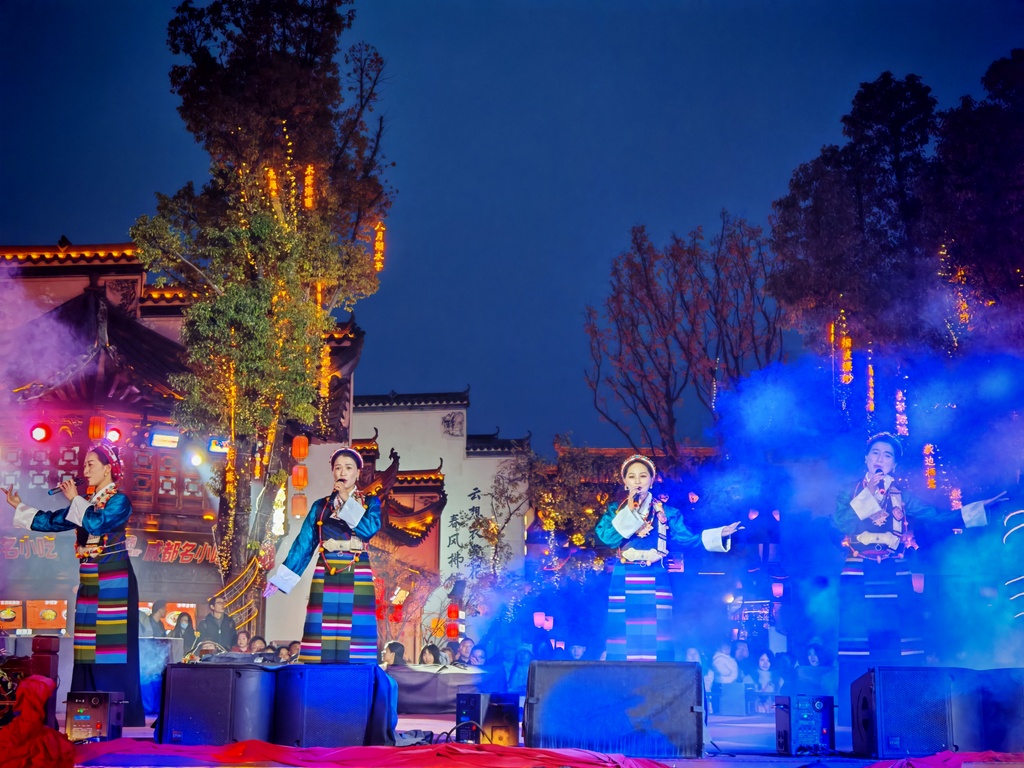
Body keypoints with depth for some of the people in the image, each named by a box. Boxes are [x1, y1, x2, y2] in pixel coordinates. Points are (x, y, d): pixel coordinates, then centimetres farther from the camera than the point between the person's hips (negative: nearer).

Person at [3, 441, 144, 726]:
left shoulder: (119, 501, -5)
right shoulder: (88, 504, 16)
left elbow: (96, 523, -22)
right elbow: (50, 521, 19)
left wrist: (74, 499, -10)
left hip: (113, 585, -8)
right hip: (89, 584, 8)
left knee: (113, 650, -10)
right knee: (87, 650, 6)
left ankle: (122, 720, -8)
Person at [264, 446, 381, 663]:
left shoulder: (370, 503, 8)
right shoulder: (320, 506, 12)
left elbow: (369, 529, -12)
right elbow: (304, 543, 7)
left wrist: (347, 502, -7)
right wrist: (281, 578, 0)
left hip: (356, 578, -1)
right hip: (325, 578, 2)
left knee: (355, 636, -6)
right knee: (322, 639, -3)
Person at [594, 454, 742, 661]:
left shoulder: (666, 512, 10)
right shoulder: (615, 510, 8)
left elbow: (685, 540, 3)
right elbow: (605, 537, -9)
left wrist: (720, 534, -5)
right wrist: (630, 510, -11)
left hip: (654, 583, 0)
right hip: (624, 583, 0)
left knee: (655, 643, -4)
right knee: (624, 644, -2)